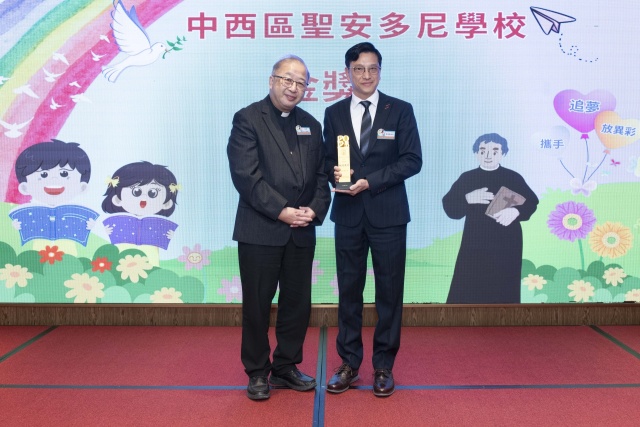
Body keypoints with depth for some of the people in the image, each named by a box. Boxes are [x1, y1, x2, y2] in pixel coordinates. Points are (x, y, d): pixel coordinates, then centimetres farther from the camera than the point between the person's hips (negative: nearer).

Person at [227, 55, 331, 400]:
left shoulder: (310, 125, 14)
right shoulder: (248, 119, -3)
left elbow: (320, 175, 12)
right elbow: (246, 175, -13)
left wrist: (316, 209, -6)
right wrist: (281, 211, -17)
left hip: (302, 232, 5)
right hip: (260, 230, -5)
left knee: (298, 303, 11)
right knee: (257, 304, 5)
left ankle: (286, 367, 27)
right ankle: (257, 372, 21)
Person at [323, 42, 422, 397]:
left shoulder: (400, 110, 1)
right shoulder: (334, 113, 8)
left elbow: (412, 160, -5)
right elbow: (328, 159, 11)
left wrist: (370, 181, -15)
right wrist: (334, 172, -13)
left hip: (387, 213, -2)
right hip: (348, 213, 2)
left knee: (389, 291, 5)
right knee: (348, 290, 8)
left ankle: (383, 367, 18)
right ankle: (349, 364, 21)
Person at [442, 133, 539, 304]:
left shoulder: (514, 178, 5)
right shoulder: (466, 178, 5)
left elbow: (531, 202, 0)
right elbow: (449, 207, 0)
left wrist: (515, 211, -20)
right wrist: (468, 198, -19)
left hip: (506, 246, 0)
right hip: (475, 245, 0)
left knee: (503, 294, 4)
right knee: (466, 294, -3)